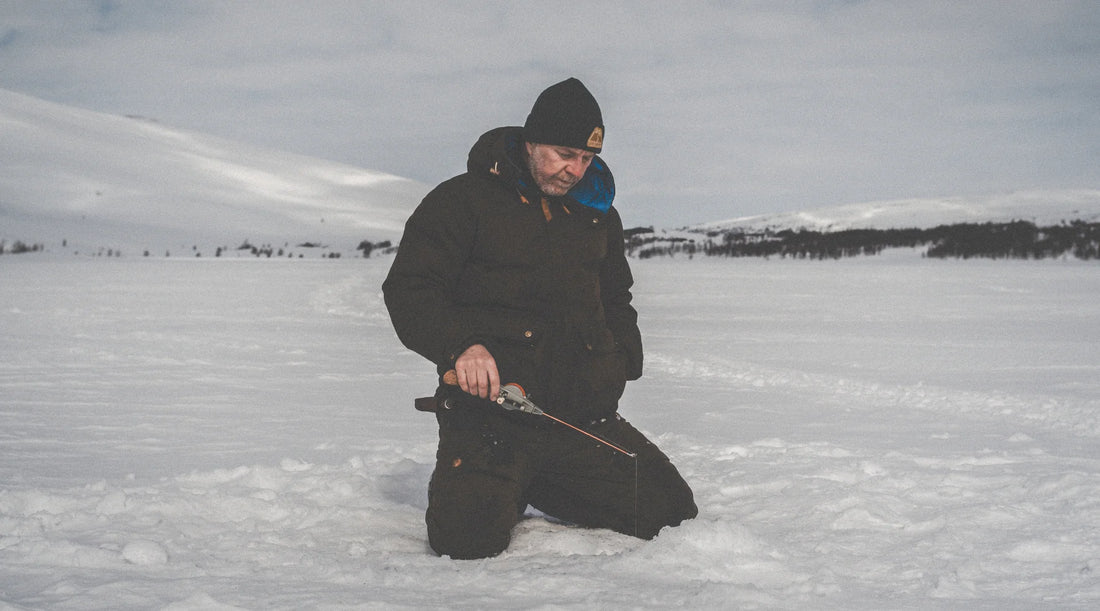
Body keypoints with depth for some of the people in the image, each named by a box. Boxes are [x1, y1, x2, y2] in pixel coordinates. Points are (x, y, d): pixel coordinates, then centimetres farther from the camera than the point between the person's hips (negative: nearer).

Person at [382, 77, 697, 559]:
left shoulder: (598, 214, 19)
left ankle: (541, 489, 18)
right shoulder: (463, 200, 0)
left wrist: (621, 359, 14)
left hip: (584, 415, 5)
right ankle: (472, 483, 13)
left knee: (673, 513, -4)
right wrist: (459, 344, -24)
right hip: (488, 409, -5)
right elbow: (408, 289, -6)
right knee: (470, 539, -25)